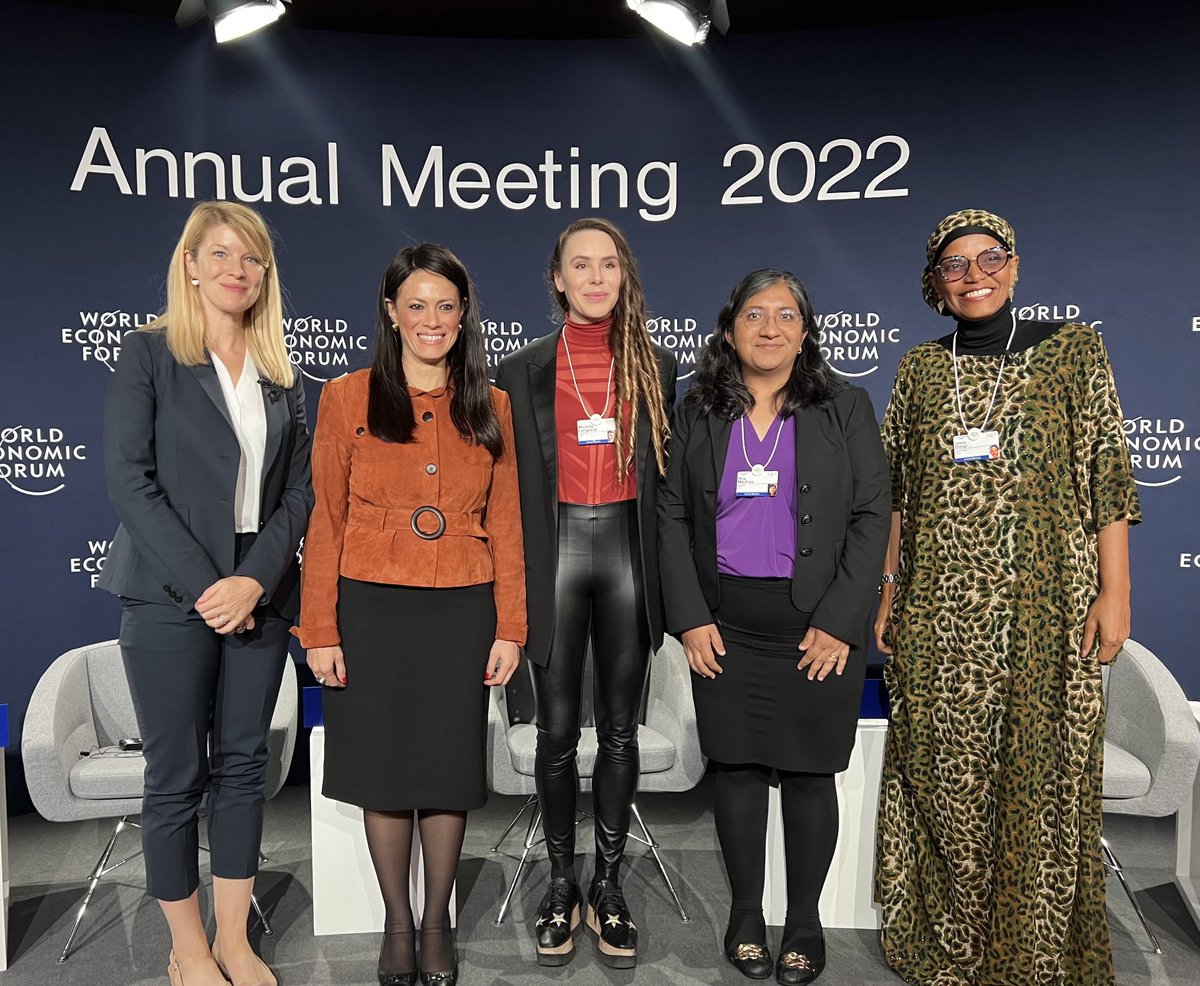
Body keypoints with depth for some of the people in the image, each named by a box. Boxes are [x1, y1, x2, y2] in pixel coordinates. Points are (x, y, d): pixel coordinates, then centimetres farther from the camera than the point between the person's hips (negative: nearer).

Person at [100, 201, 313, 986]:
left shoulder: (282, 376, 10)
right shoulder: (148, 355, -1)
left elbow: (298, 491, 4)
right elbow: (129, 481, -9)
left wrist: (256, 582, -10)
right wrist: (203, 585, -14)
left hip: (259, 598, 4)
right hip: (171, 599, -3)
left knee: (243, 765, 11)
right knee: (177, 775, 6)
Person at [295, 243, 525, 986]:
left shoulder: (489, 407, 6)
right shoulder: (348, 398, 0)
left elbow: (505, 524, 5)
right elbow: (326, 520, -1)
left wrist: (510, 627, -1)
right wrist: (320, 630, -5)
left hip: (463, 611, 1)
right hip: (373, 609, -1)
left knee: (451, 766, 10)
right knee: (384, 765, 10)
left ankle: (437, 922, 32)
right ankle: (397, 923, 31)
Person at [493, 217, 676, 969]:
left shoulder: (656, 366, 8)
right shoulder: (524, 370, 4)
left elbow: (664, 474, 9)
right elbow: (510, 481, 4)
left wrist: (666, 571, 4)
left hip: (628, 548, 1)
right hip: (556, 549, -1)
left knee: (621, 728, 8)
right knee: (559, 730, 6)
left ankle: (609, 885, 25)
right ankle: (562, 883, 25)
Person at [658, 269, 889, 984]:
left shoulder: (845, 409, 1)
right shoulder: (698, 414, 5)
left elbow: (872, 516, -3)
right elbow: (673, 517, 4)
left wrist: (838, 623, -10)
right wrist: (690, 618, -4)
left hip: (819, 627, -1)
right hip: (725, 625, 2)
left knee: (809, 775, 7)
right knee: (737, 769, 9)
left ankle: (805, 922, 27)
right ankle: (746, 914, 28)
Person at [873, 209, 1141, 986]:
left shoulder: (1072, 350, 3)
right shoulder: (921, 368, 9)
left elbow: (1108, 475, -1)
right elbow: (899, 492, 10)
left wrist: (1114, 590, -6)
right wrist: (889, 592, 9)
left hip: (1044, 603, -2)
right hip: (940, 608, 2)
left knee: (1042, 774, 5)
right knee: (946, 774, 7)